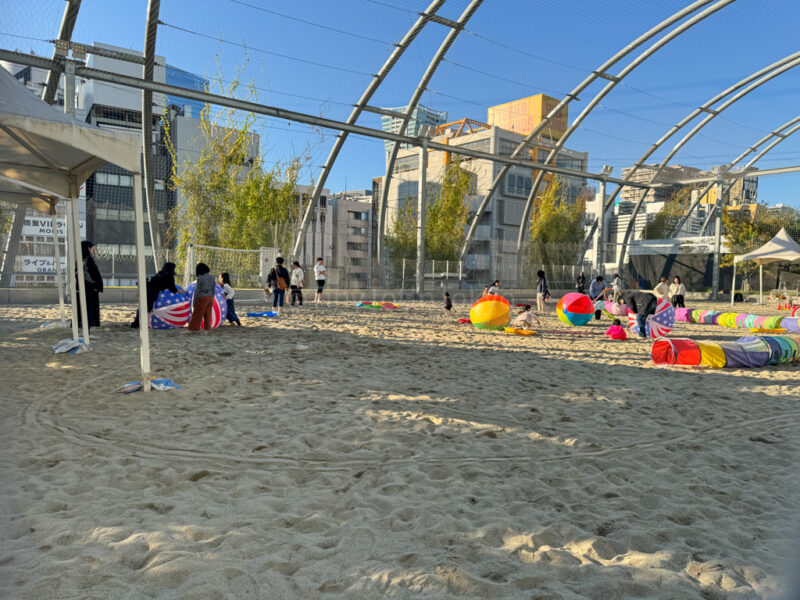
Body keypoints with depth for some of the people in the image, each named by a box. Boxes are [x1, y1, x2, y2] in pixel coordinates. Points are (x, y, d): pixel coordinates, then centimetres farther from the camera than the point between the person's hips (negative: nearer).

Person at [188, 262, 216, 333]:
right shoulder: (212, 277, 2)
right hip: (210, 298, 5)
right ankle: (206, 331, 12)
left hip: (202, 298, -5)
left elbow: (197, 290, -12)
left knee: (197, 315, 3)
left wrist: (194, 302, -4)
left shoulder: (200, 278, -14)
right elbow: (213, 290, 7)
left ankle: (193, 331, 6)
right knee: (207, 316, 11)